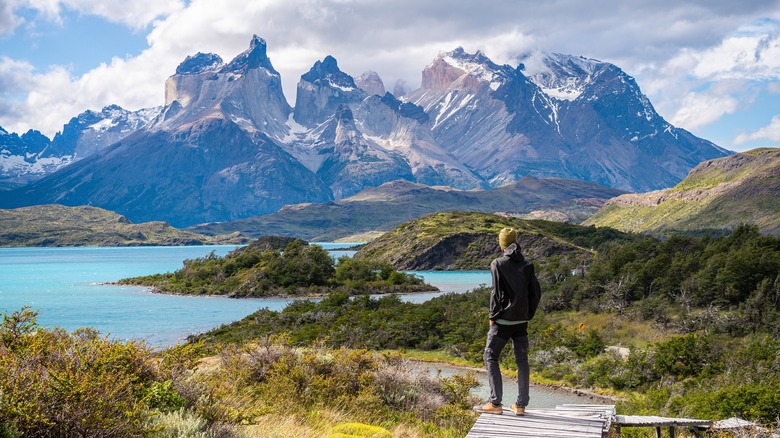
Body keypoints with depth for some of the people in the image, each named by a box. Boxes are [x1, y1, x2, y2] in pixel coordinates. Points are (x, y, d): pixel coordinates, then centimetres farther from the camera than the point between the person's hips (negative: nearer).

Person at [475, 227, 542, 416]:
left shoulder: (498, 264, -9)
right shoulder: (527, 265, 5)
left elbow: (497, 293, -14)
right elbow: (536, 292, 4)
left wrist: (492, 316, -4)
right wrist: (528, 315, 12)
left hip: (502, 320, -5)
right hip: (521, 321, 5)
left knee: (490, 357, 5)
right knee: (522, 360, 11)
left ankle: (495, 403, 0)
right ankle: (520, 404, 12)